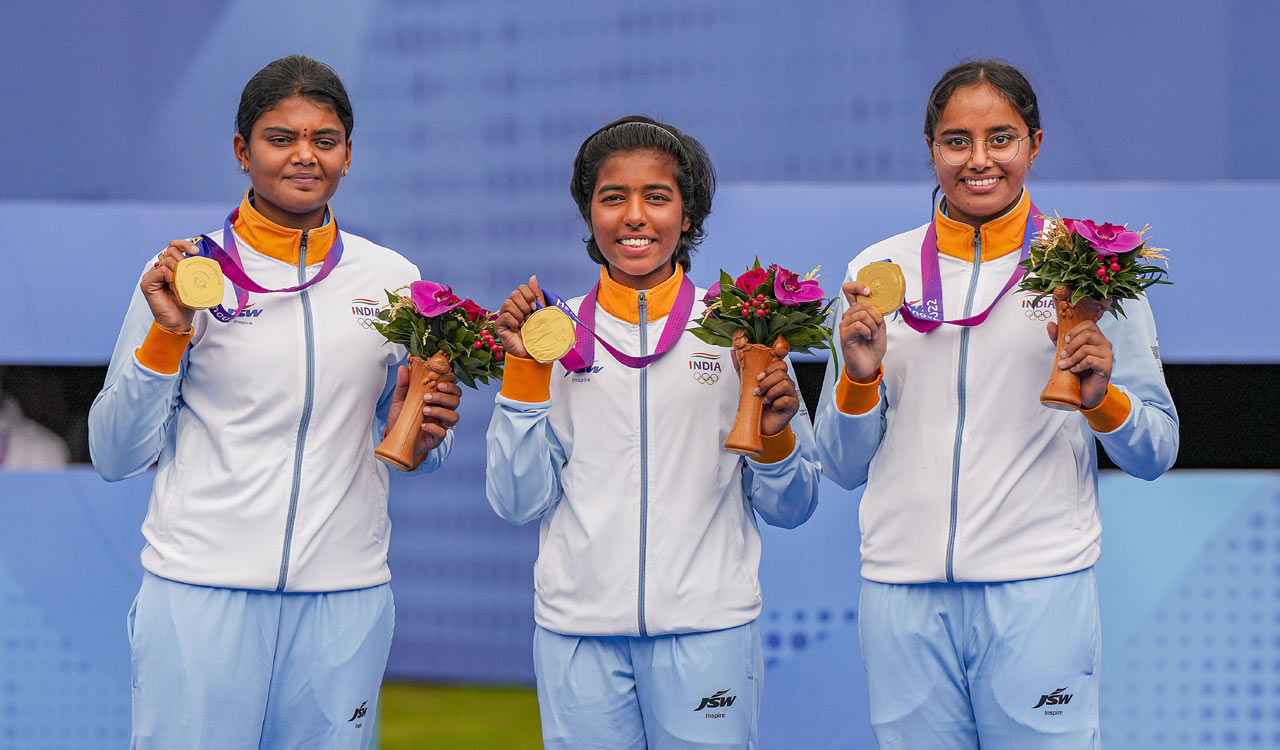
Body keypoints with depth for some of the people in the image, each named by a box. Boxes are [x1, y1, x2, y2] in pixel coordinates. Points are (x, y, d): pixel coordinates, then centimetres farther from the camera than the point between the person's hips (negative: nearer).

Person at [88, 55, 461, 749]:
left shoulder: (393, 280, 8)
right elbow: (115, 456, 0)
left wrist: (421, 436, -4)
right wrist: (167, 336, -12)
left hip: (343, 598, 2)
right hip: (200, 593, -2)